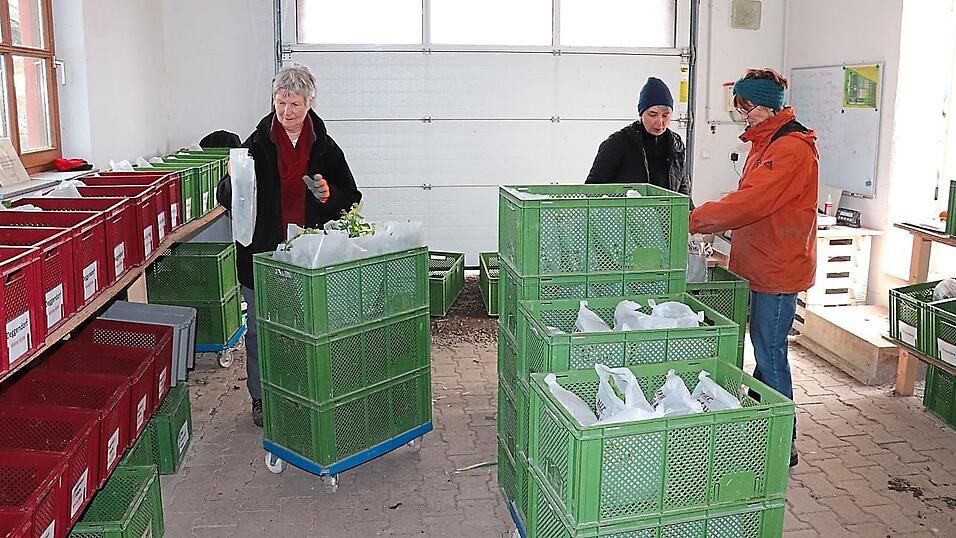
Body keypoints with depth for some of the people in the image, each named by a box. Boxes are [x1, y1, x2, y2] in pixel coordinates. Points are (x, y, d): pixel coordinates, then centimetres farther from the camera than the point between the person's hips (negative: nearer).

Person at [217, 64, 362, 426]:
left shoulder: (324, 148, 2)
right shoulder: (258, 144, -2)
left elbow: (350, 198, 9)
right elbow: (226, 198, -3)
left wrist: (329, 195, -13)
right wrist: (235, 182, -25)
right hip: (262, 253, -1)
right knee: (260, 329, 9)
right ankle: (261, 398, 26)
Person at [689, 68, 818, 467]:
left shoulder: (792, 149, -19)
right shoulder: (766, 143, 15)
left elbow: (751, 202, -27)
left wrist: (692, 221, -23)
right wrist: (717, 227, 4)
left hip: (778, 270, -10)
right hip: (762, 266, 10)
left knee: (770, 353, -3)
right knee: (765, 349, 17)